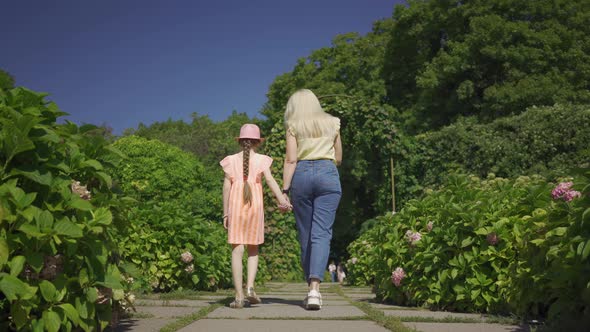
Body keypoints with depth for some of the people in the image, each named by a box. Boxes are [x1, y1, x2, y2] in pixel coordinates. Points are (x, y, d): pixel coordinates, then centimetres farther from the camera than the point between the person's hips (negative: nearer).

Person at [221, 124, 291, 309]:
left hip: (236, 206, 0)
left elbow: (226, 187, 4)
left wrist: (225, 213, 7)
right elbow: (270, 179, -11)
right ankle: (250, 286, -4)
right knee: (253, 250, 15)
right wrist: (282, 200, -21)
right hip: (255, 206, 0)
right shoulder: (261, 159, 4)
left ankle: (239, 296, -5)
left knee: (237, 251, 0)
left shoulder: (231, 160, 7)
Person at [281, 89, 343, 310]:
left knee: (305, 234, 9)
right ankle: (315, 288, -24)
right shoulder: (332, 123, 13)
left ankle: (311, 287, 17)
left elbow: (290, 160, -3)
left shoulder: (293, 125, 7)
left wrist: (284, 190, -3)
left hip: (301, 175, 0)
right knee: (322, 233, -7)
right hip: (328, 175, 0)